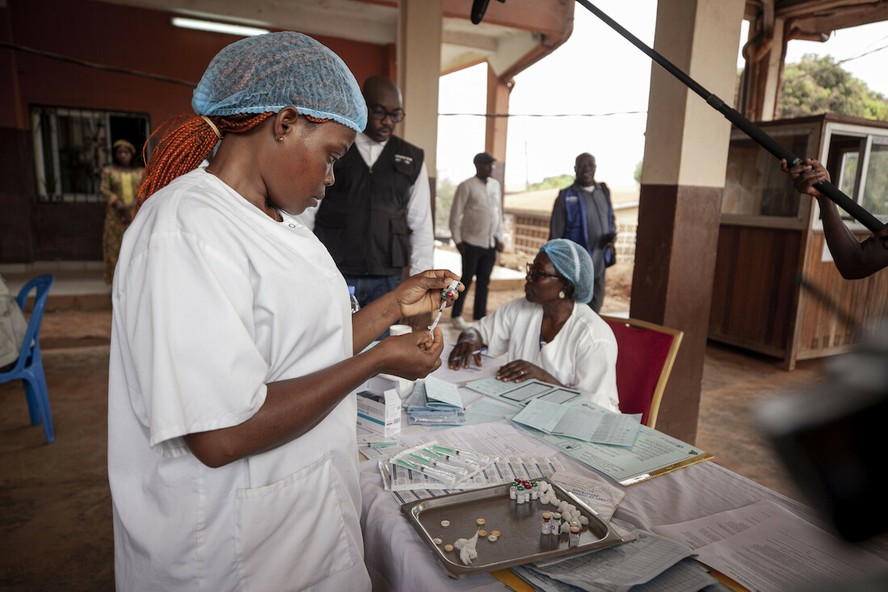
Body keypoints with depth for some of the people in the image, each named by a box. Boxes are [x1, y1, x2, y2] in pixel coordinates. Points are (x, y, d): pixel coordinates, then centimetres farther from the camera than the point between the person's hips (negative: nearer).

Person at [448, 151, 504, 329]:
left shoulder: (495, 185, 10)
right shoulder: (466, 186, -6)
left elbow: (499, 212, 15)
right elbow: (455, 214, -6)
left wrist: (499, 237, 10)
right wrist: (458, 240, -9)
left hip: (490, 243, 5)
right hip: (472, 242, -5)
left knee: (484, 282, 9)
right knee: (467, 279, 3)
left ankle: (480, 318, 18)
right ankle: (456, 316, 17)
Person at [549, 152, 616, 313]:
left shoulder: (604, 192, 8)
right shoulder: (566, 197, -9)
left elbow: (611, 218, 21)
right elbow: (555, 234, -8)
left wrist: (612, 234, -2)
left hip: (599, 264, 6)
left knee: (594, 309, 16)